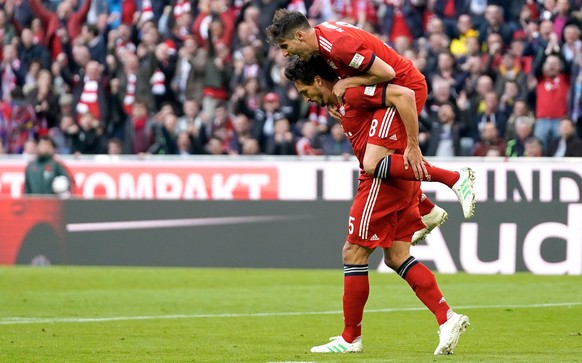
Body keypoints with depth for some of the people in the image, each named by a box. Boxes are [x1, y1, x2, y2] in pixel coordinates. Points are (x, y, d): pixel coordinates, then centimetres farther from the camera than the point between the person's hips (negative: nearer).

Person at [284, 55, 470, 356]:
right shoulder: (348, 100, 19)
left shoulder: (353, 92, -12)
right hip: (402, 184, 10)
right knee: (397, 258, 9)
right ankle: (447, 319, -1)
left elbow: (403, 95, -22)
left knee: (353, 254, -2)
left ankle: (350, 338, 5)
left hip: (384, 178, -10)